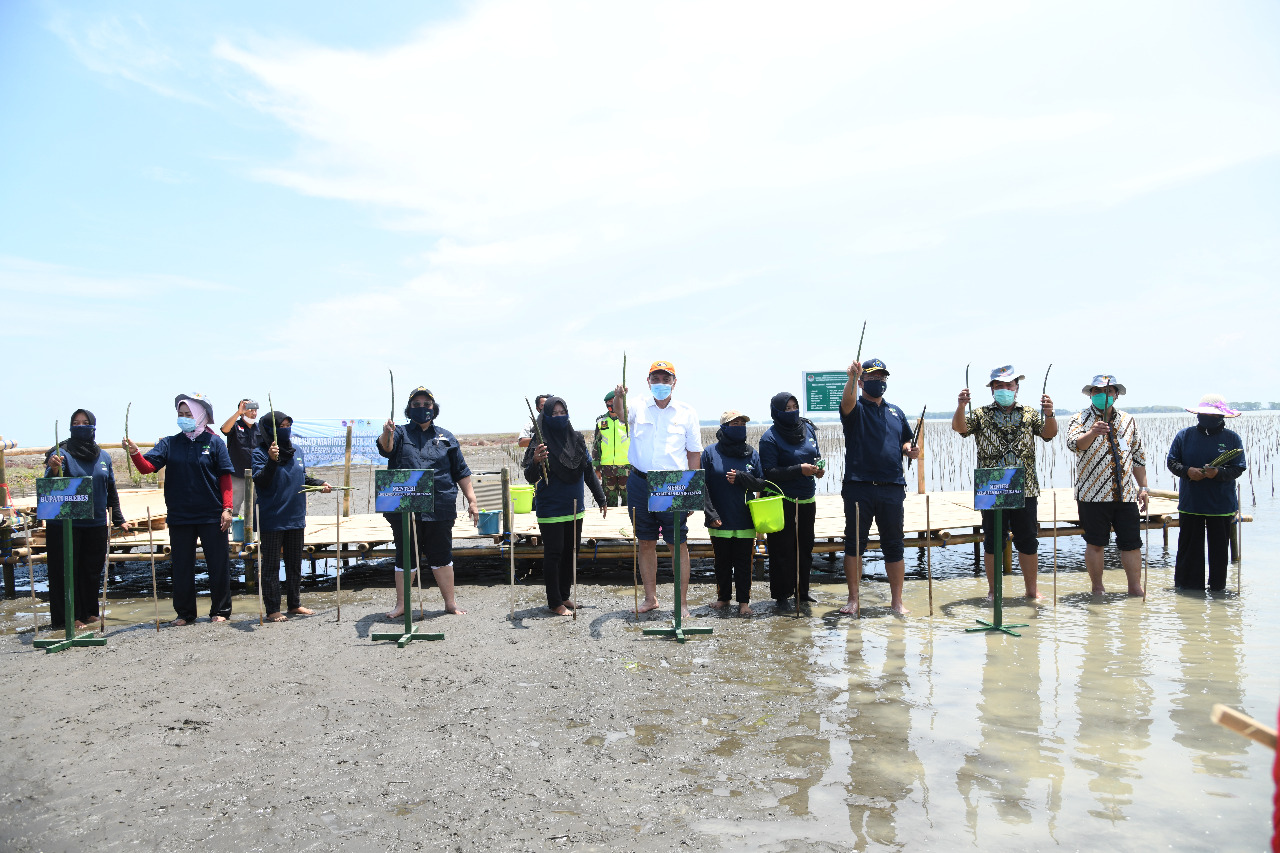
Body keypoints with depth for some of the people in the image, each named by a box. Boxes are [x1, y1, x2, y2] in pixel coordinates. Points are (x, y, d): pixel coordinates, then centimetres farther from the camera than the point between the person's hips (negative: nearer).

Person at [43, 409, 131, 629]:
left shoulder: (103, 456, 9)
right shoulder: (62, 453, -4)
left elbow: (111, 491, 17)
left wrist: (119, 520, 17)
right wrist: (54, 469, -35)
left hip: (96, 524, 4)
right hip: (65, 524, -4)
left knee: (92, 570, 10)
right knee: (66, 571, 0)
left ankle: (88, 613, 23)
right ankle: (68, 617, 7)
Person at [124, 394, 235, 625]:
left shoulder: (214, 442, 1)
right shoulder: (170, 443, 6)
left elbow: (225, 477, -1)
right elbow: (147, 467, -5)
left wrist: (227, 508, -7)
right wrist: (134, 453, -26)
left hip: (211, 516, -2)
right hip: (179, 517, 3)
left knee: (218, 565, 3)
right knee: (181, 567, 9)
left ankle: (220, 610, 16)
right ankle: (184, 613, 21)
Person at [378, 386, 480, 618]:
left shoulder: (445, 437, 12)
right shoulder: (400, 433, 7)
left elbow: (461, 472, 13)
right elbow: (386, 448, -17)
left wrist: (472, 501, 7)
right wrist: (386, 435, -40)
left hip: (439, 508, 1)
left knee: (442, 556, 7)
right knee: (405, 557, 8)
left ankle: (450, 602, 18)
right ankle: (401, 605, 19)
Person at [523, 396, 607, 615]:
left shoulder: (576, 439, 4)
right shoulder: (541, 443, -12)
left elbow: (589, 471, 12)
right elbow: (531, 478, -19)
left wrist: (601, 499, 14)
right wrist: (535, 462, -40)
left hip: (574, 508, 6)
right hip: (551, 510, -5)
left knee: (571, 552, 12)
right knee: (553, 554, 1)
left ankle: (564, 596, 25)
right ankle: (554, 603, 10)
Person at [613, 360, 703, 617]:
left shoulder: (686, 412, 6)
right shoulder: (639, 408, 7)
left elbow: (694, 452, 7)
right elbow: (622, 416, -16)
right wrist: (619, 400, -39)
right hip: (640, 482, 2)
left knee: (678, 544, -2)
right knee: (646, 543, 10)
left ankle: (681, 602, 6)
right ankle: (650, 598, 22)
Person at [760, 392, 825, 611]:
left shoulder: (808, 429, 7)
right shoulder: (770, 437, -11)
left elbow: (817, 455, 19)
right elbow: (769, 472, -16)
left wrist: (819, 467, -3)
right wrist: (799, 470, -24)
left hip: (807, 499, 6)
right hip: (782, 501, -6)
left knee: (805, 547, 14)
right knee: (782, 550, -1)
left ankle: (802, 591, 30)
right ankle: (780, 595, 11)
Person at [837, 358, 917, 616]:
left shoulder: (895, 412, 17)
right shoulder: (856, 409, 2)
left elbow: (905, 442, 24)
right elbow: (847, 401, -22)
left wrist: (909, 450, 1)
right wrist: (851, 378, -41)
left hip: (892, 488, 4)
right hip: (858, 487, -3)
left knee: (893, 546, 7)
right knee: (854, 544, 2)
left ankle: (897, 601, 16)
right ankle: (853, 599, 12)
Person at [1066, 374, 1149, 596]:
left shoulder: (1128, 421, 14)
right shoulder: (1080, 419, 0)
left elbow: (1138, 457, 18)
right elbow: (1073, 444, -21)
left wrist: (1143, 487, 13)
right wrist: (1092, 433, -40)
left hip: (1126, 494, 4)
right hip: (1093, 494, -4)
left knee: (1132, 543, 5)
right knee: (1095, 544, 3)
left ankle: (1135, 587, 17)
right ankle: (1097, 588, 14)